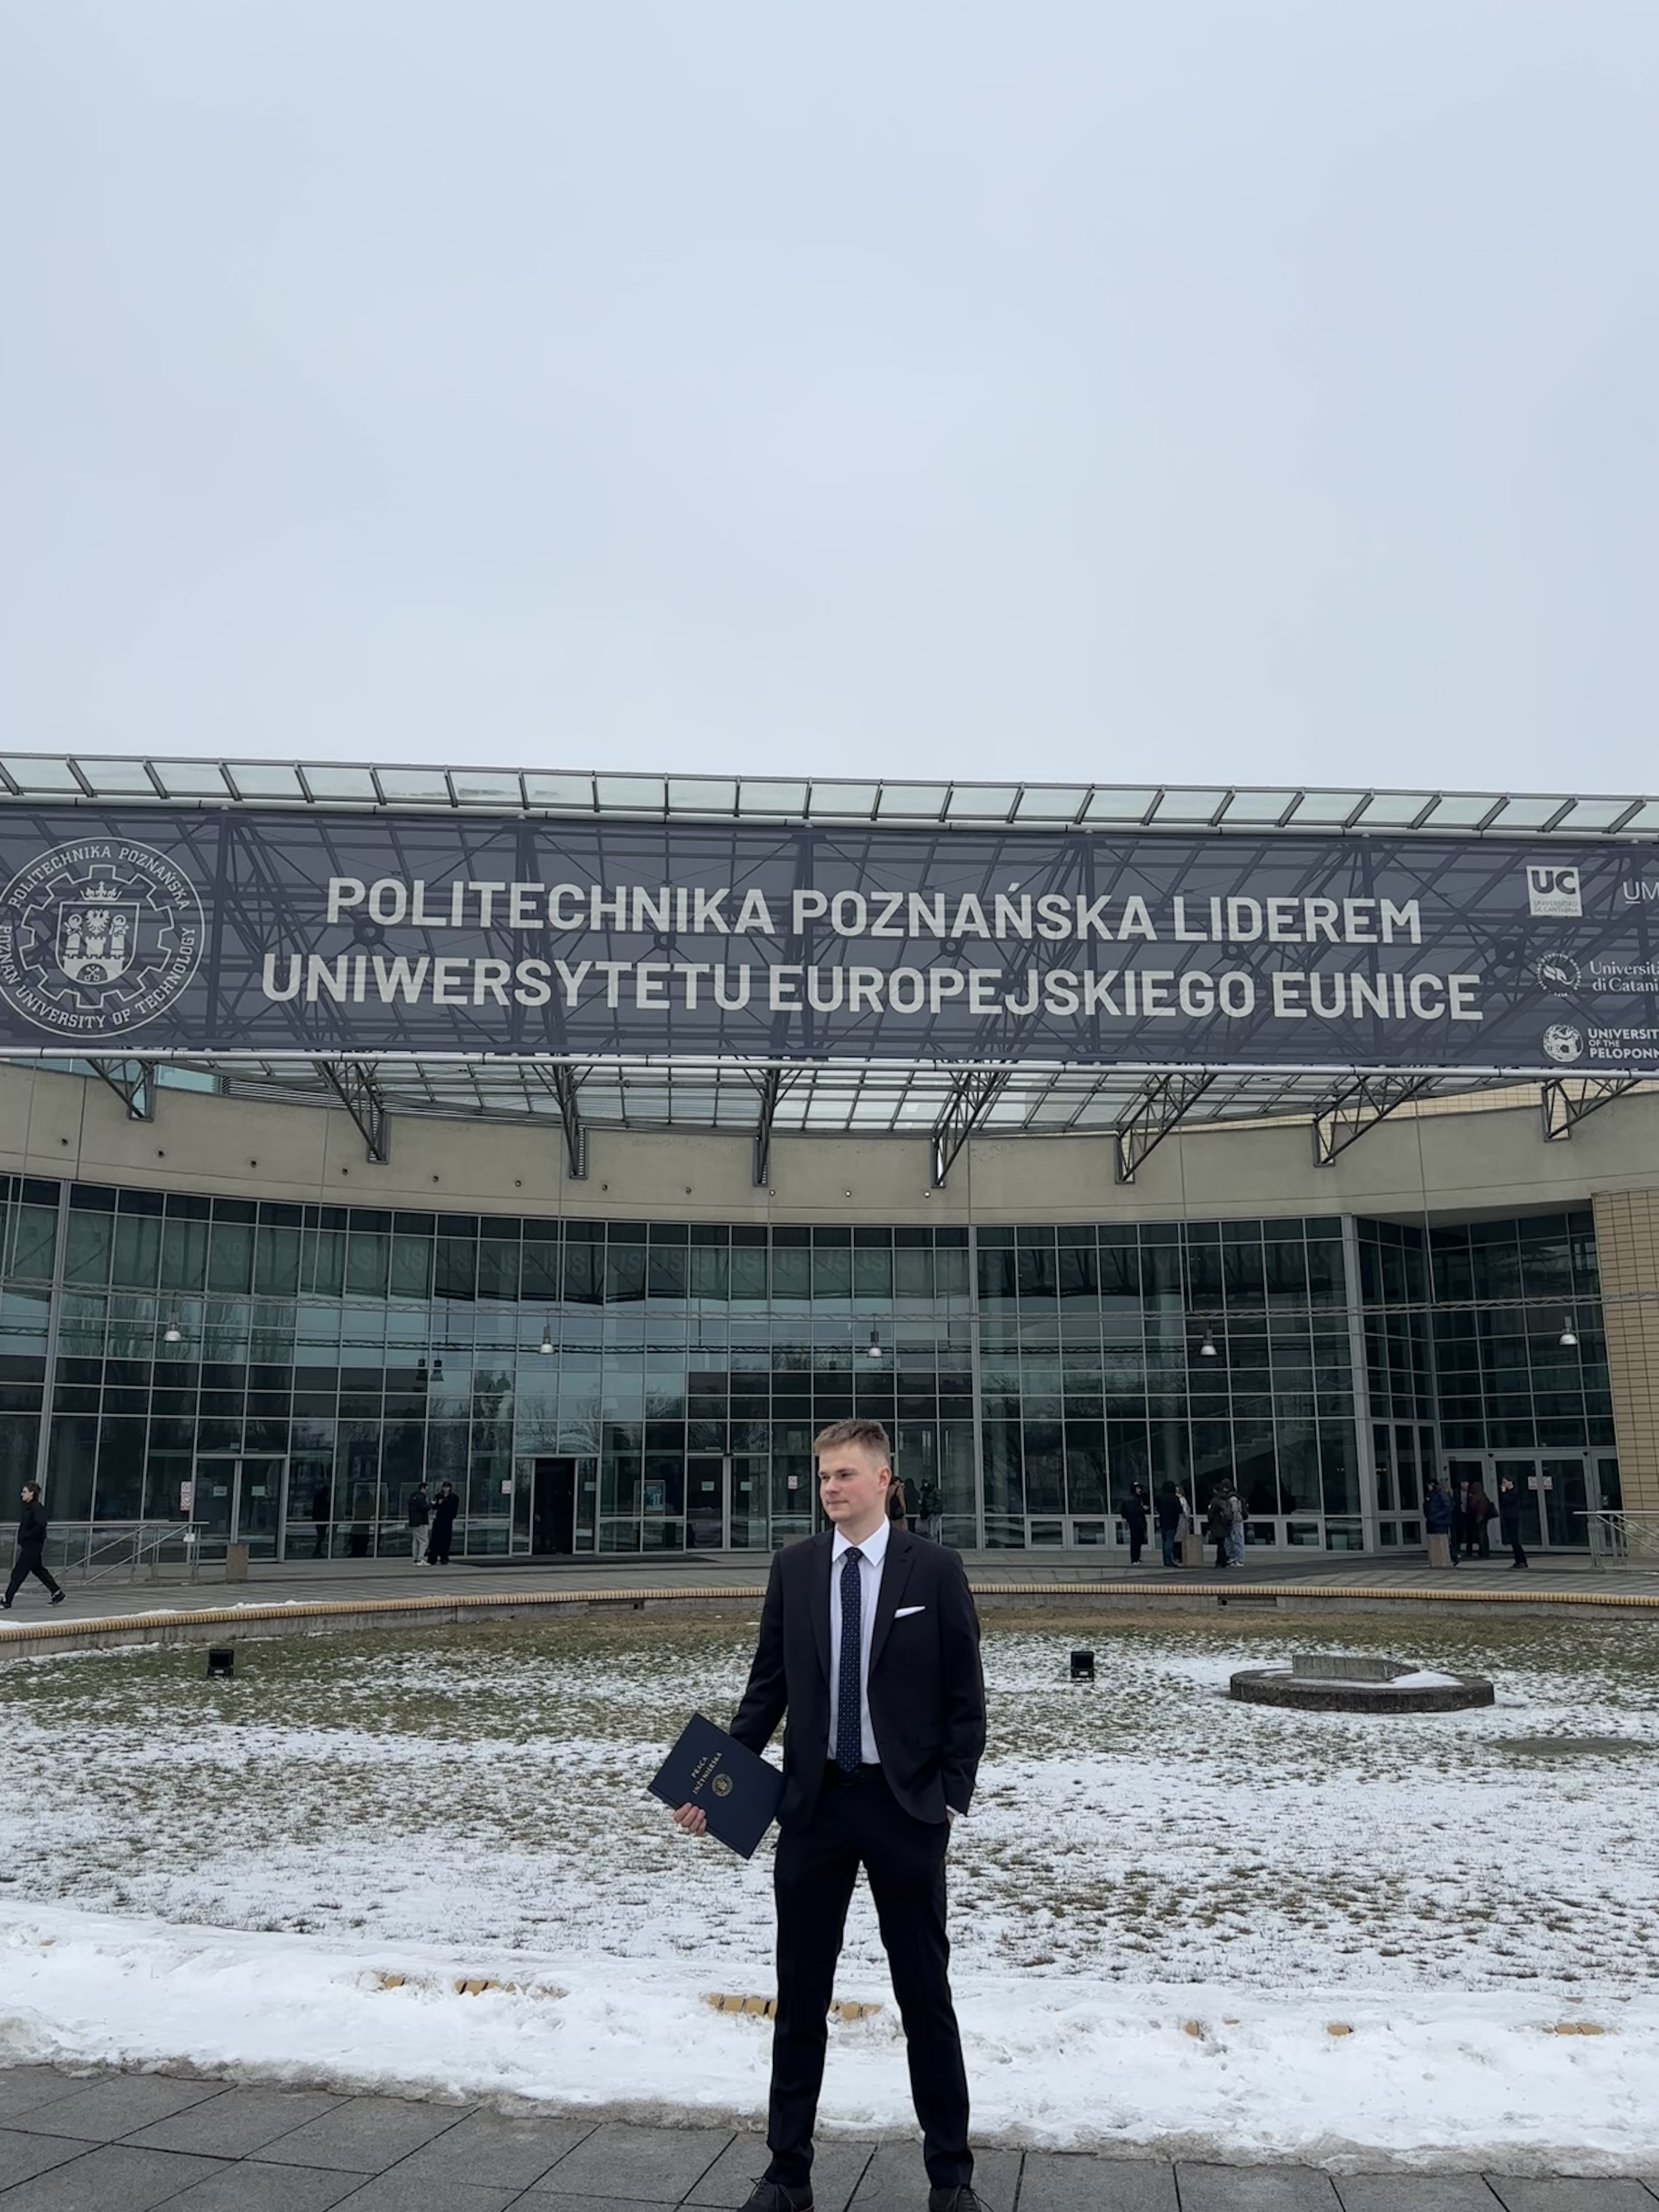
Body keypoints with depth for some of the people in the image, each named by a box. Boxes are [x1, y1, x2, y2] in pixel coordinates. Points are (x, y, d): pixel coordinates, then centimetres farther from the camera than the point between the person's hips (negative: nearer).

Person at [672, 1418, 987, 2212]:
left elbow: (965, 1695, -2)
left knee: (925, 1994, 9)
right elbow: (767, 1686, 5)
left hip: (905, 1804, -2)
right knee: (800, 1996, 11)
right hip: (814, 1800, 2)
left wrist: (952, 1796, -6)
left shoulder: (935, 1568, -6)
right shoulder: (793, 1567, 1)